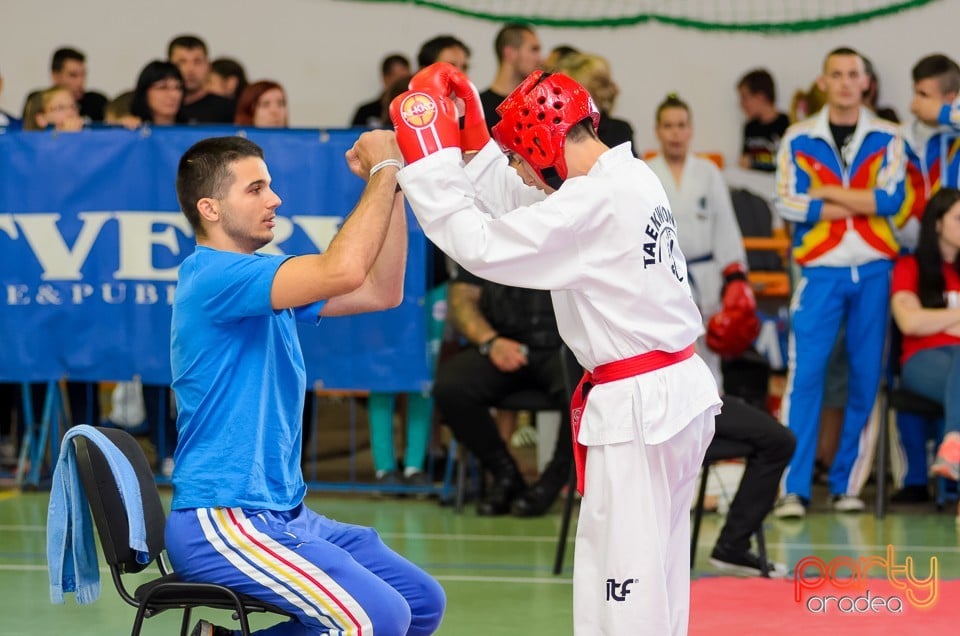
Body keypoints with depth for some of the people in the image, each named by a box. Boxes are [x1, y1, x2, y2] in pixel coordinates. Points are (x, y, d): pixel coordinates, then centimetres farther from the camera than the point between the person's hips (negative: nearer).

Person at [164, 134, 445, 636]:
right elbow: (343, 270, -26)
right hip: (222, 522, -10)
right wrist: (383, 170, -15)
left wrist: (394, 183, 4)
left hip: (284, 514, 10)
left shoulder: (266, 284, 16)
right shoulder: (212, 274, -14)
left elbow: (382, 290, 14)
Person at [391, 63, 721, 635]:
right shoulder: (629, 179, 10)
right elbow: (513, 211, 18)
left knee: (624, 590, -6)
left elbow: (483, 244, -21)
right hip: (676, 391, 10)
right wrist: (473, 141, 9)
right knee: (653, 579, 16)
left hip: (638, 408, -10)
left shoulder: (597, 202, -20)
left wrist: (430, 155, -15)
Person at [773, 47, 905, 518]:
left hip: (873, 270, 2)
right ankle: (793, 488, -10)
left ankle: (846, 484, 12)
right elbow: (788, 204, -7)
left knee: (866, 377, 3)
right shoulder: (799, 139, 4)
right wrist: (863, 204, -7)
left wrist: (827, 194, -10)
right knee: (805, 373, -10)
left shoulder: (886, 138, 6)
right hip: (820, 270, -1)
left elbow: (892, 198, -8)